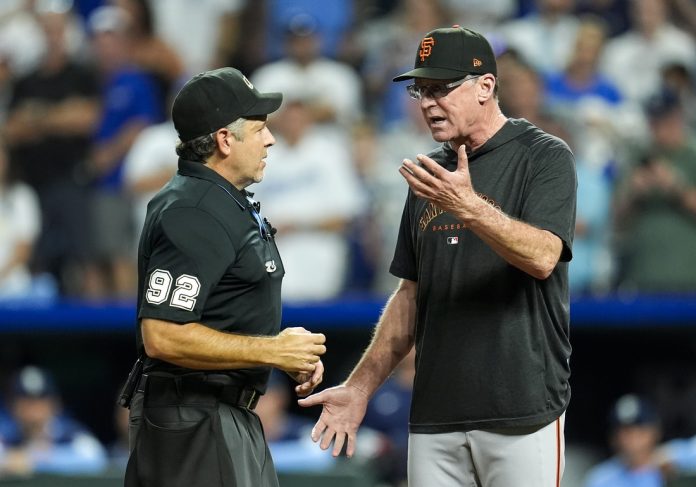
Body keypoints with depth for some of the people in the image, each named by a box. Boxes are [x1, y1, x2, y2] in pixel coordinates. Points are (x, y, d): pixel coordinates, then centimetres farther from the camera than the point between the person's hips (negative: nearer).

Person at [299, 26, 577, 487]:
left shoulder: (543, 156, -3)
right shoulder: (431, 174, 16)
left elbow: (542, 257, -19)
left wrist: (469, 206, -32)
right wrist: (361, 387, 12)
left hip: (521, 411, -6)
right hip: (435, 413, 6)